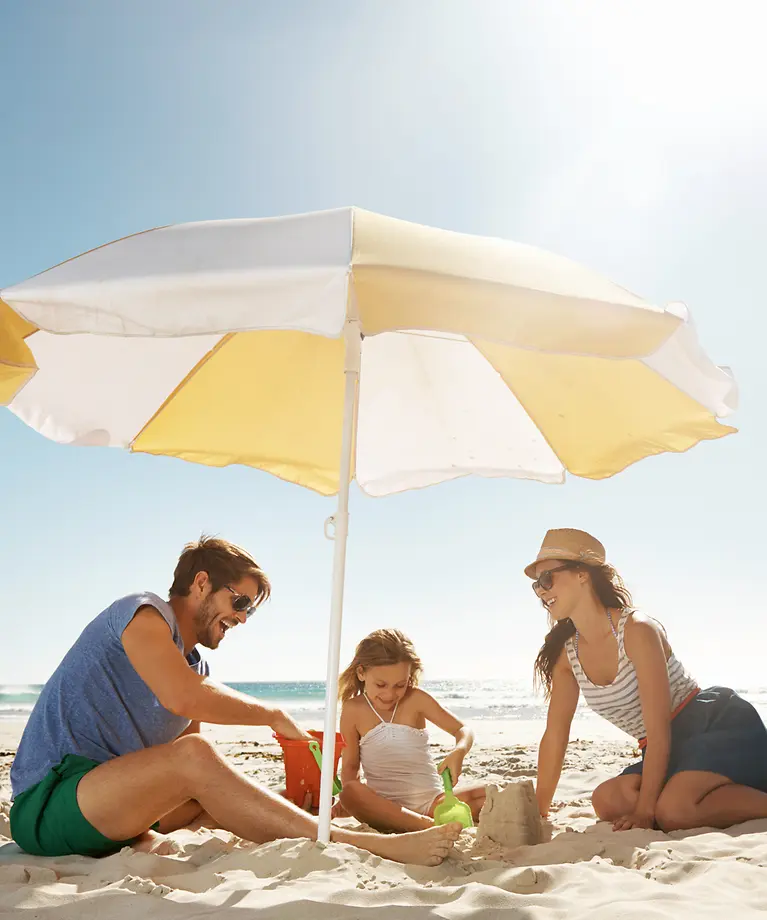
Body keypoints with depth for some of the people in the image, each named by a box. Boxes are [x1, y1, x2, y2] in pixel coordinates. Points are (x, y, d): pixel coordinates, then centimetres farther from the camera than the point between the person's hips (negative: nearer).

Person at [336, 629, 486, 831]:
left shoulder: (415, 699, -1)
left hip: (431, 801, 2)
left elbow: (464, 730, 0)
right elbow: (350, 765, 5)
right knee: (351, 793, -36)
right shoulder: (353, 710, -1)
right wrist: (348, 800, -15)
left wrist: (459, 752, -23)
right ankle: (433, 827, -39)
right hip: (385, 807, -1)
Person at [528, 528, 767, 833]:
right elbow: (554, 737, 4)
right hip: (670, 750, 7)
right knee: (607, 801, -19)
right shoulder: (567, 654, 1)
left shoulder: (636, 630, -20)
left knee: (674, 810, -32)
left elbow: (658, 727, -21)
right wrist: (537, 813, 2)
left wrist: (645, 810, -22)